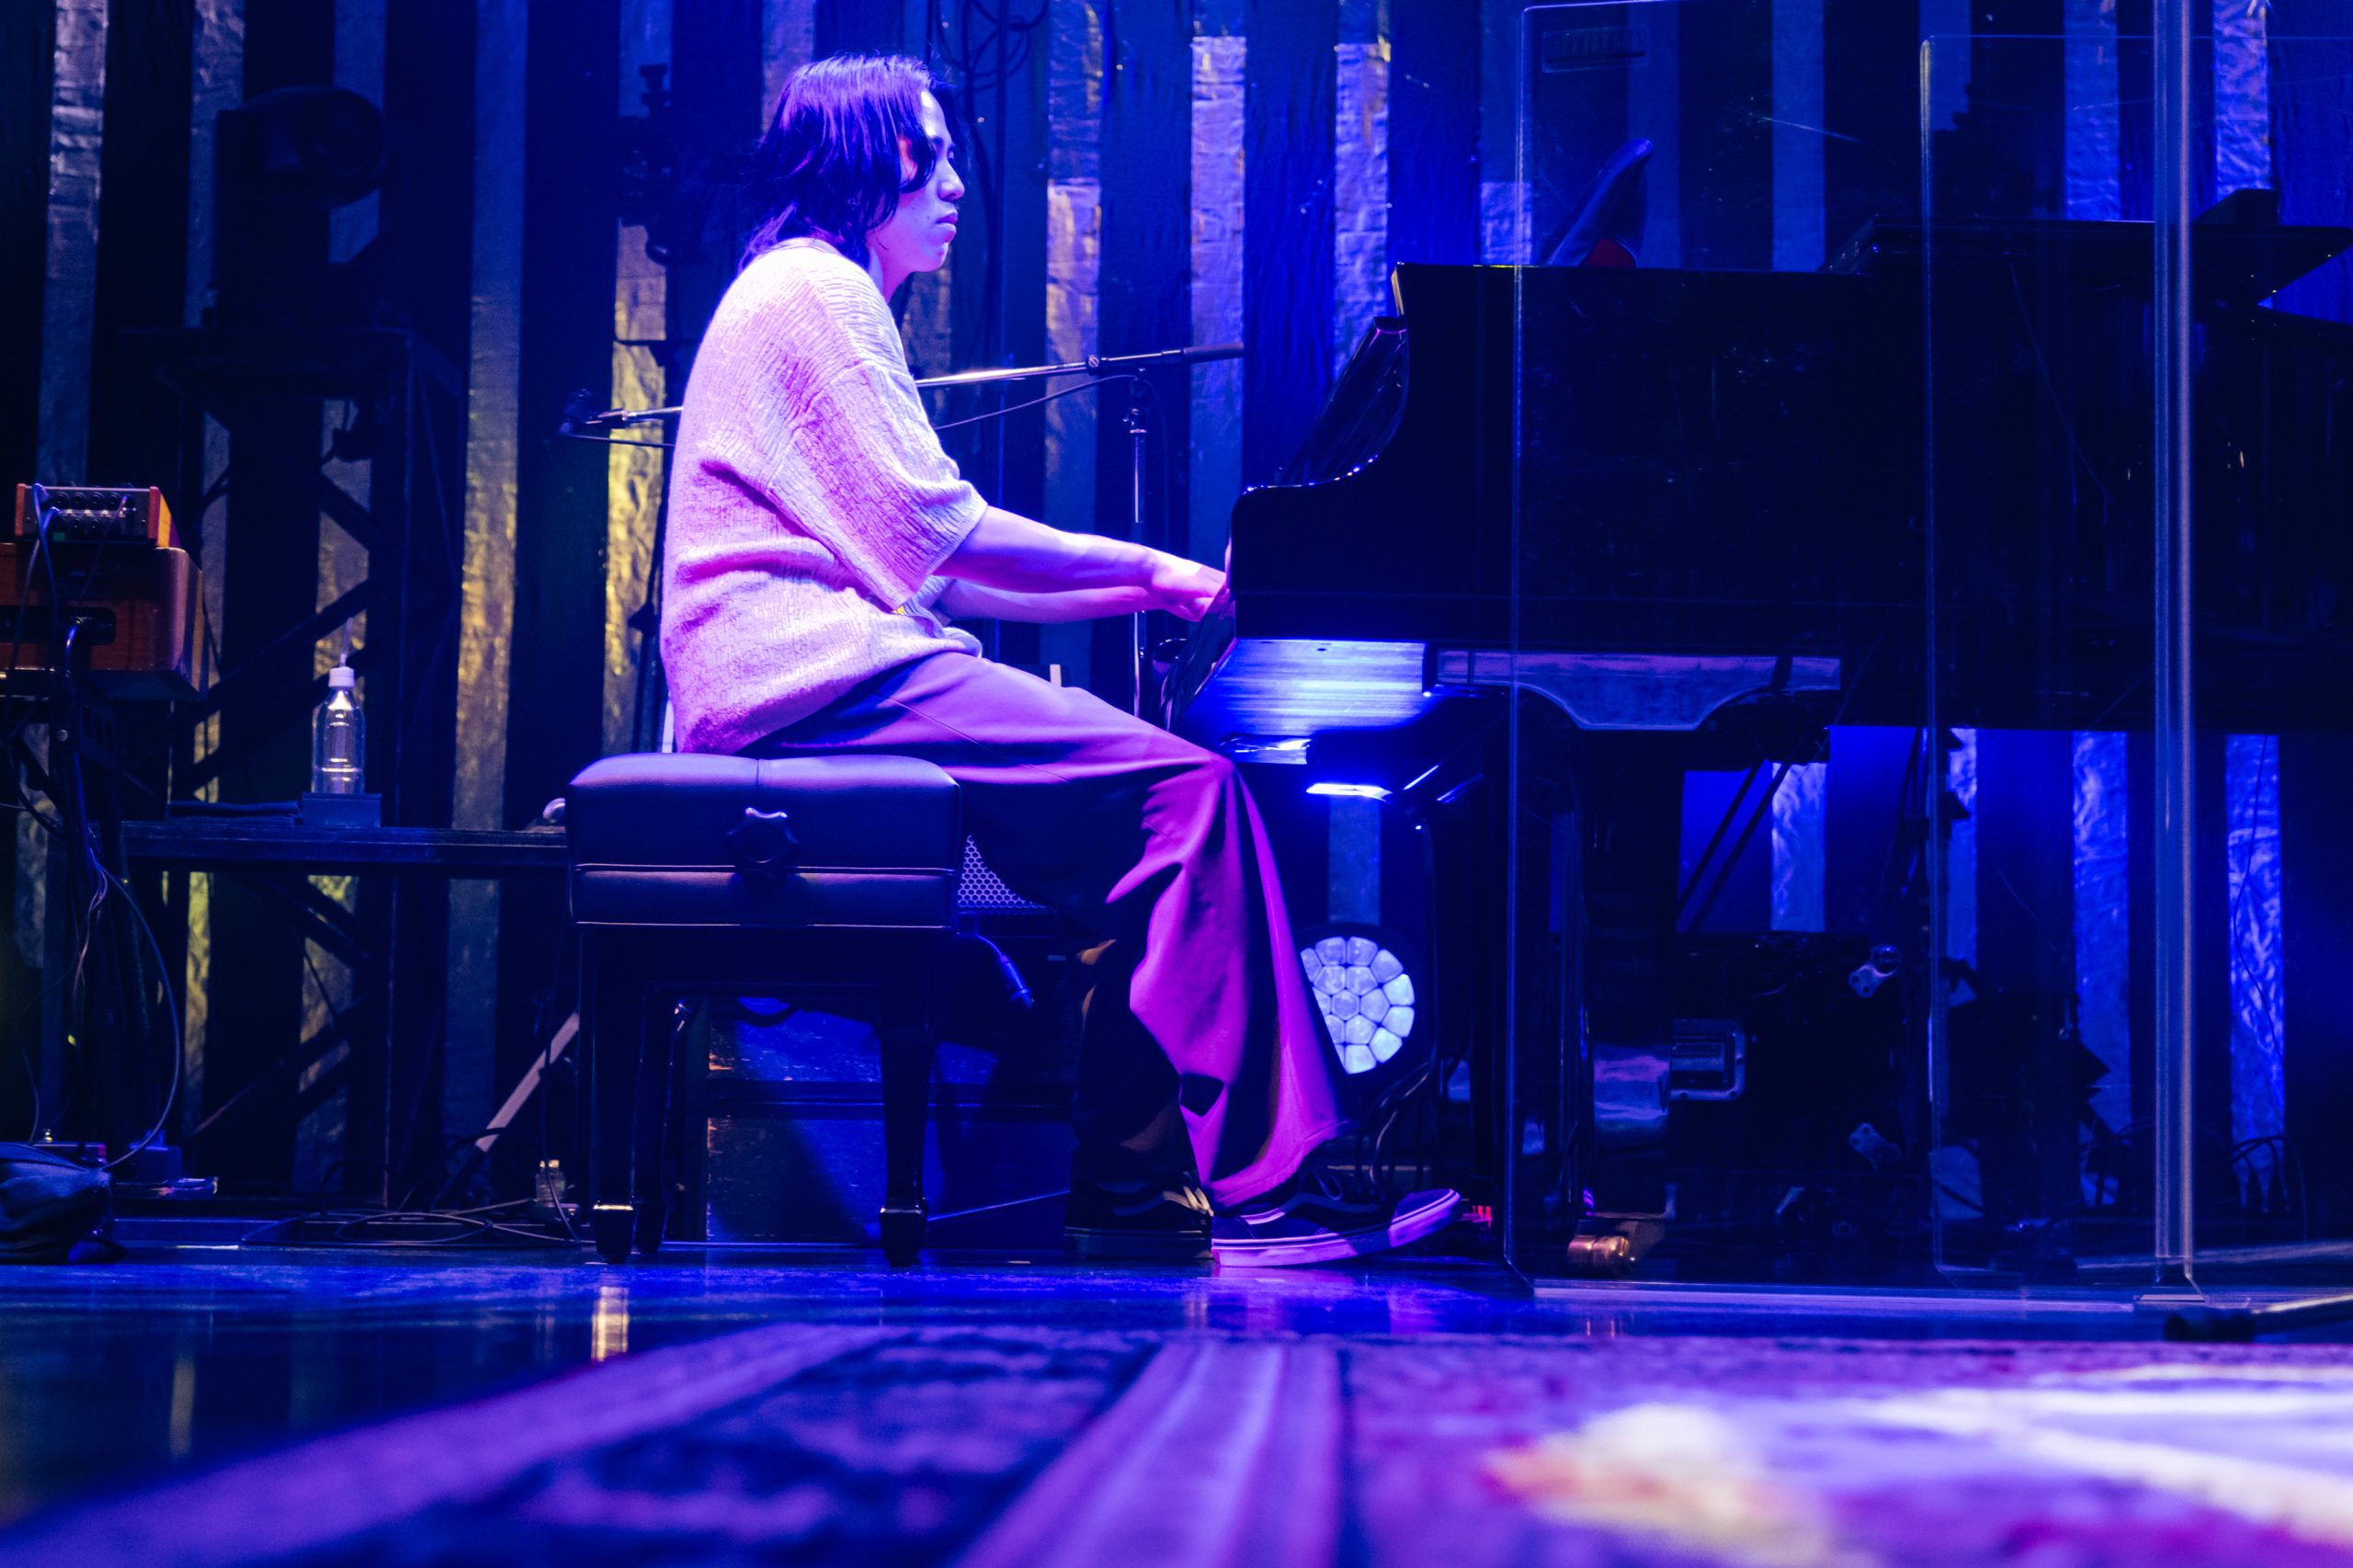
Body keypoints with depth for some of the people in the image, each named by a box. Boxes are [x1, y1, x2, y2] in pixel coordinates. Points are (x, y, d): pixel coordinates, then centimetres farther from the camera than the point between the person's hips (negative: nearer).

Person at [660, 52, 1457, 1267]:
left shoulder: (820, 292, 28)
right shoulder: (812, 287, -4)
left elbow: (916, 562, 23)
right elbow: (934, 531, -13)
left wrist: (1140, 592, 17)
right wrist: (1151, 568, -4)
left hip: (824, 667, 10)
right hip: (813, 669, -10)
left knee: (1136, 835, 2)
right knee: (1190, 787, -19)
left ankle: (1135, 1195, -5)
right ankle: (1260, 1186, -23)